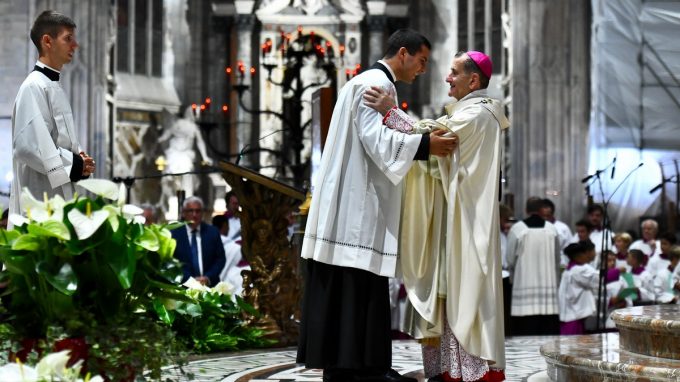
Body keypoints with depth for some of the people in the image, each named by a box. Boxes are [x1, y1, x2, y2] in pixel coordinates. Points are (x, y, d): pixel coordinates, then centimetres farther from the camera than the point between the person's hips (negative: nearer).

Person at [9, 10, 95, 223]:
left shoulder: (54, 86, 17)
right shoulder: (34, 87, -13)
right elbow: (27, 145, -22)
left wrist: (79, 158, 5)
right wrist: (73, 164, -14)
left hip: (59, 193, 10)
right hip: (39, 199, -10)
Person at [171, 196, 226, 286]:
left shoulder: (212, 232, 9)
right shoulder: (174, 234, 2)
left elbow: (220, 259, 9)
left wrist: (208, 277, -5)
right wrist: (190, 279, -11)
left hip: (210, 285, 1)